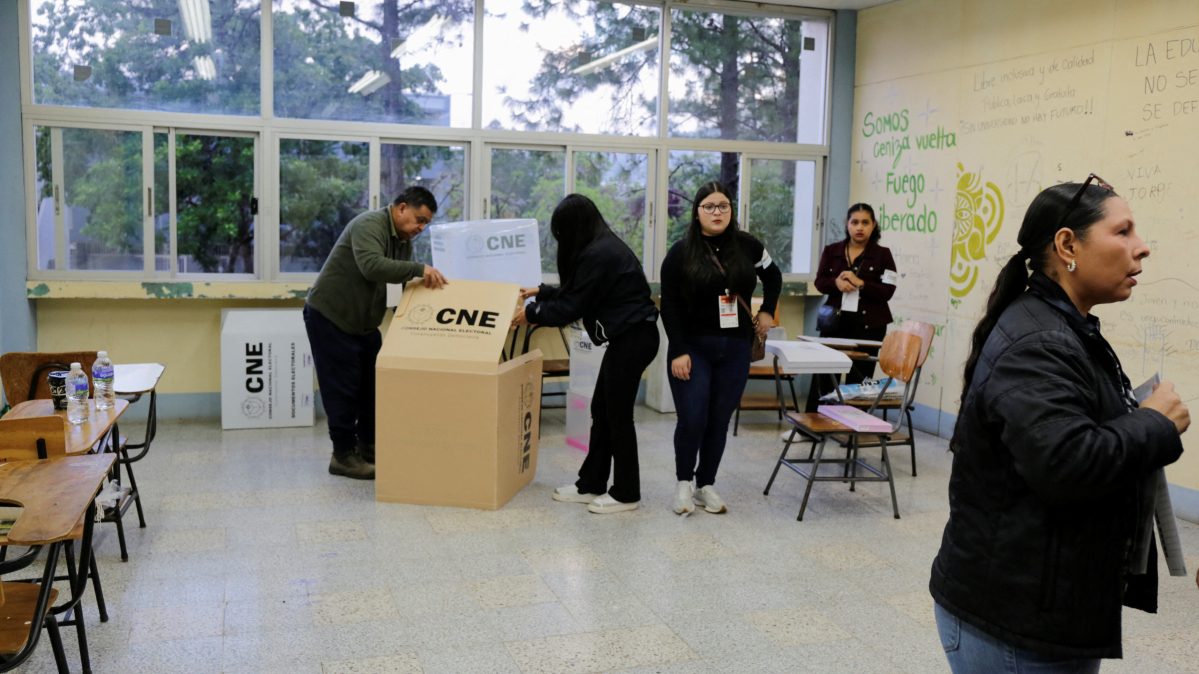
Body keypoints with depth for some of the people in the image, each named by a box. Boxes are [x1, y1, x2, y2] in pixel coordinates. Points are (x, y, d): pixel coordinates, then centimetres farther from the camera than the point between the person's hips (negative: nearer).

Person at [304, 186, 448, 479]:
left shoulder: (403, 239, 7)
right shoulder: (369, 225, -22)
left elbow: (409, 281, 8)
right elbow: (372, 266, -38)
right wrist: (419, 269, -39)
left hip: (364, 321, 9)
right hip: (329, 316, -9)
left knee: (373, 383, 10)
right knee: (342, 387, -5)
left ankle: (369, 445, 20)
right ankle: (343, 455, 4)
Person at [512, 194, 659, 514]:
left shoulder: (597, 255, -19)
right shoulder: (606, 246, 13)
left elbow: (572, 307, -14)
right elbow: (574, 293, 23)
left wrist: (531, 314, -3)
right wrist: (541, 292, 27)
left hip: (632, 340, -10)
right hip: (629, 336, 10)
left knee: (617, 415, 0)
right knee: (602, 411, 14)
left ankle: (626, 494, 12)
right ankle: (591, 485, 24)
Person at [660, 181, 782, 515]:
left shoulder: (747, 246, 5)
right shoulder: (681, 253, -3)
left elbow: (773, 276, 25)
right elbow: (669, 306, -5)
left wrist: (767, 311, 15)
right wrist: (678, 352, -12)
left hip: (735, 349, 3)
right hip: (692, 348, -3)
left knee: (719, 421, 6)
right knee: (692, 420, -7)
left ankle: (706, 485, 22)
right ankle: (684, 483, 16)